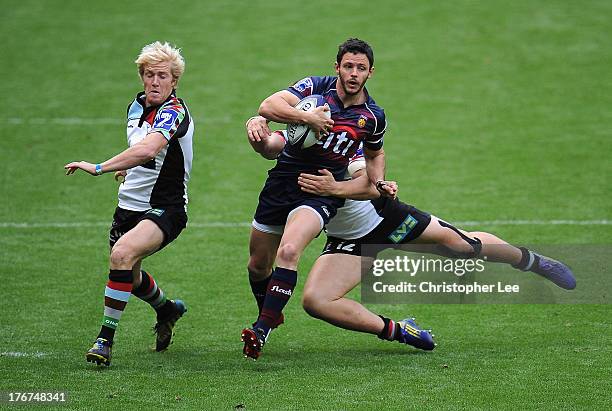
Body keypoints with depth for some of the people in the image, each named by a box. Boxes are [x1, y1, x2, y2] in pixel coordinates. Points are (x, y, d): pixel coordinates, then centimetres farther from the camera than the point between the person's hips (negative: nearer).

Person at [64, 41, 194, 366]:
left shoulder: (174, 112, -20)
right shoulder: (137, 105, 7)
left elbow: (148, 149, -40)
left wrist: (99, 168, -41)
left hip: (164, 209, -9)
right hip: (130, 204, 9)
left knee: (122, 254, -33)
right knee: (129, 275, 23)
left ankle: (105, 338, -26)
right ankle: (167, 310, 56)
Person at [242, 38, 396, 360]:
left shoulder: (373, 116, 1)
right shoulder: (315, 87, -6)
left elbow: (375, 154, 21)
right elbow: (268, 107, -20)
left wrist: (380, 183, 3)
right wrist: (308, 118, -29)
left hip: (322, 192, -2)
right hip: (283, 182, 2)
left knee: (288, 252, -28)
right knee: (258, 265, 11)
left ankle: (261, 331, -23)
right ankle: (270, 313, 41)